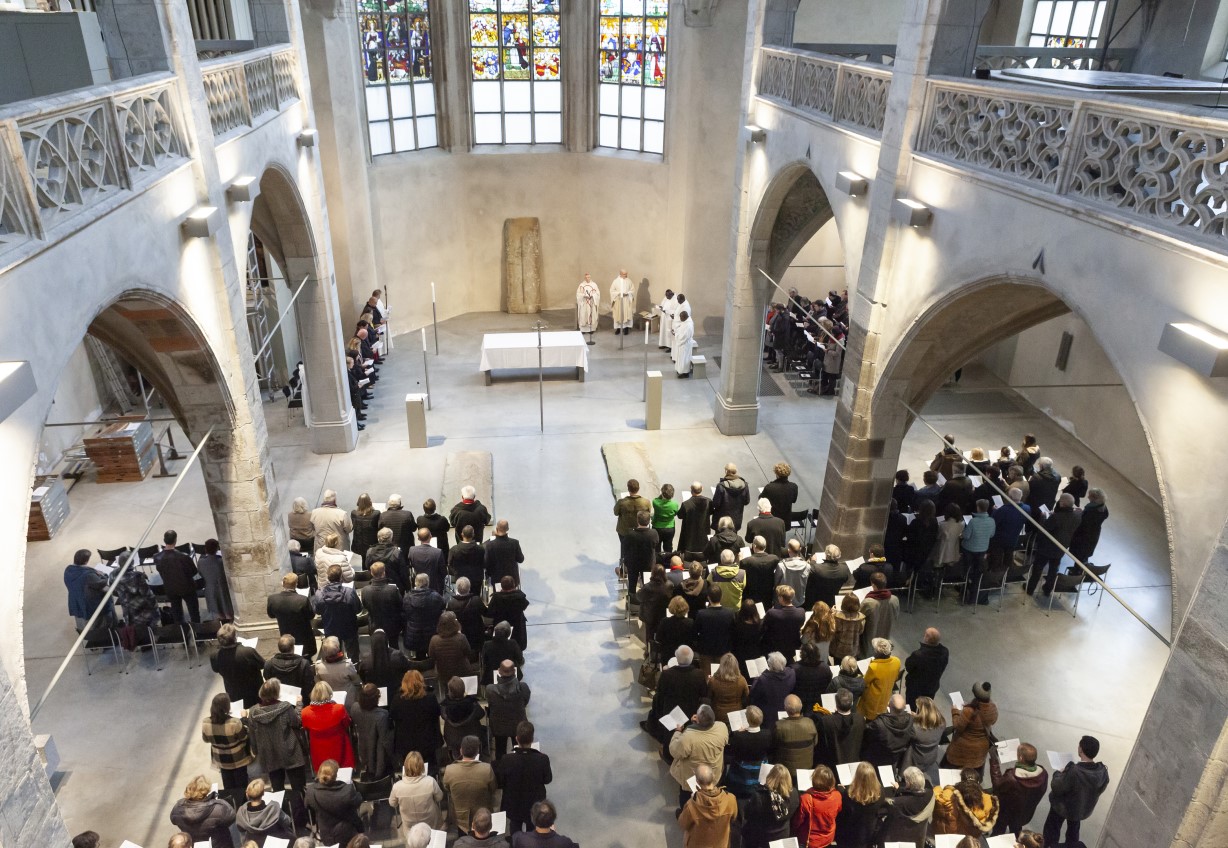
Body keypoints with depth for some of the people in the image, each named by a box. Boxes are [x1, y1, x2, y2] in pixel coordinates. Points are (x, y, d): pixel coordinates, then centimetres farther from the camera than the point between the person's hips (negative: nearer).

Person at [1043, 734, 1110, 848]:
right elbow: (1100, 789, -5)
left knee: (1052, 830, 24)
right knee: (1073, 830, 34)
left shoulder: (1073, 772, -42)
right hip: (1084, 809, 5)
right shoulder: (1103, 772, -26)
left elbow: (1056, 788, -28)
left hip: (1063, 807, -5)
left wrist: (1058, 774, -9)